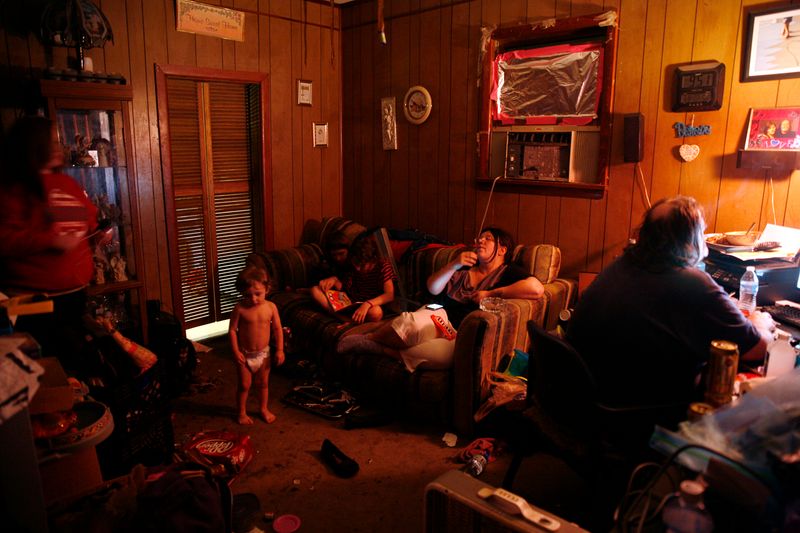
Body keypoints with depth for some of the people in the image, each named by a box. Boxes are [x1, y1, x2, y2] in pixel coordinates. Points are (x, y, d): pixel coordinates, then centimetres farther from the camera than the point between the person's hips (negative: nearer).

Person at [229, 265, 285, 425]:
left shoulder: (271, 307, -12)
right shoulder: (240, 308, -18)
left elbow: (277, 329, -4)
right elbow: (232, 330, -12)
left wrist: (280, 350, -6)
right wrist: (236, 351, -15)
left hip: (264, 353, 2)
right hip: (244, 354, -2)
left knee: (263, 383, 19)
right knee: (244, 385, 12)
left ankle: (263, 409, 41)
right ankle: (242, 412, 33)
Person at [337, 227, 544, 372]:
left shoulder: (508, 273, 7)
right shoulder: (464, 269, 24)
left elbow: (537, 288, -14)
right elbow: (432, 288, 15)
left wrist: (490, 293, -12)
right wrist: (454, 264, 0)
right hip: (440, 315, 4)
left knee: (442, 355, -38)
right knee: (411, 323, -34)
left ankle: (381, 349, -21)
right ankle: (367, 338, -13)